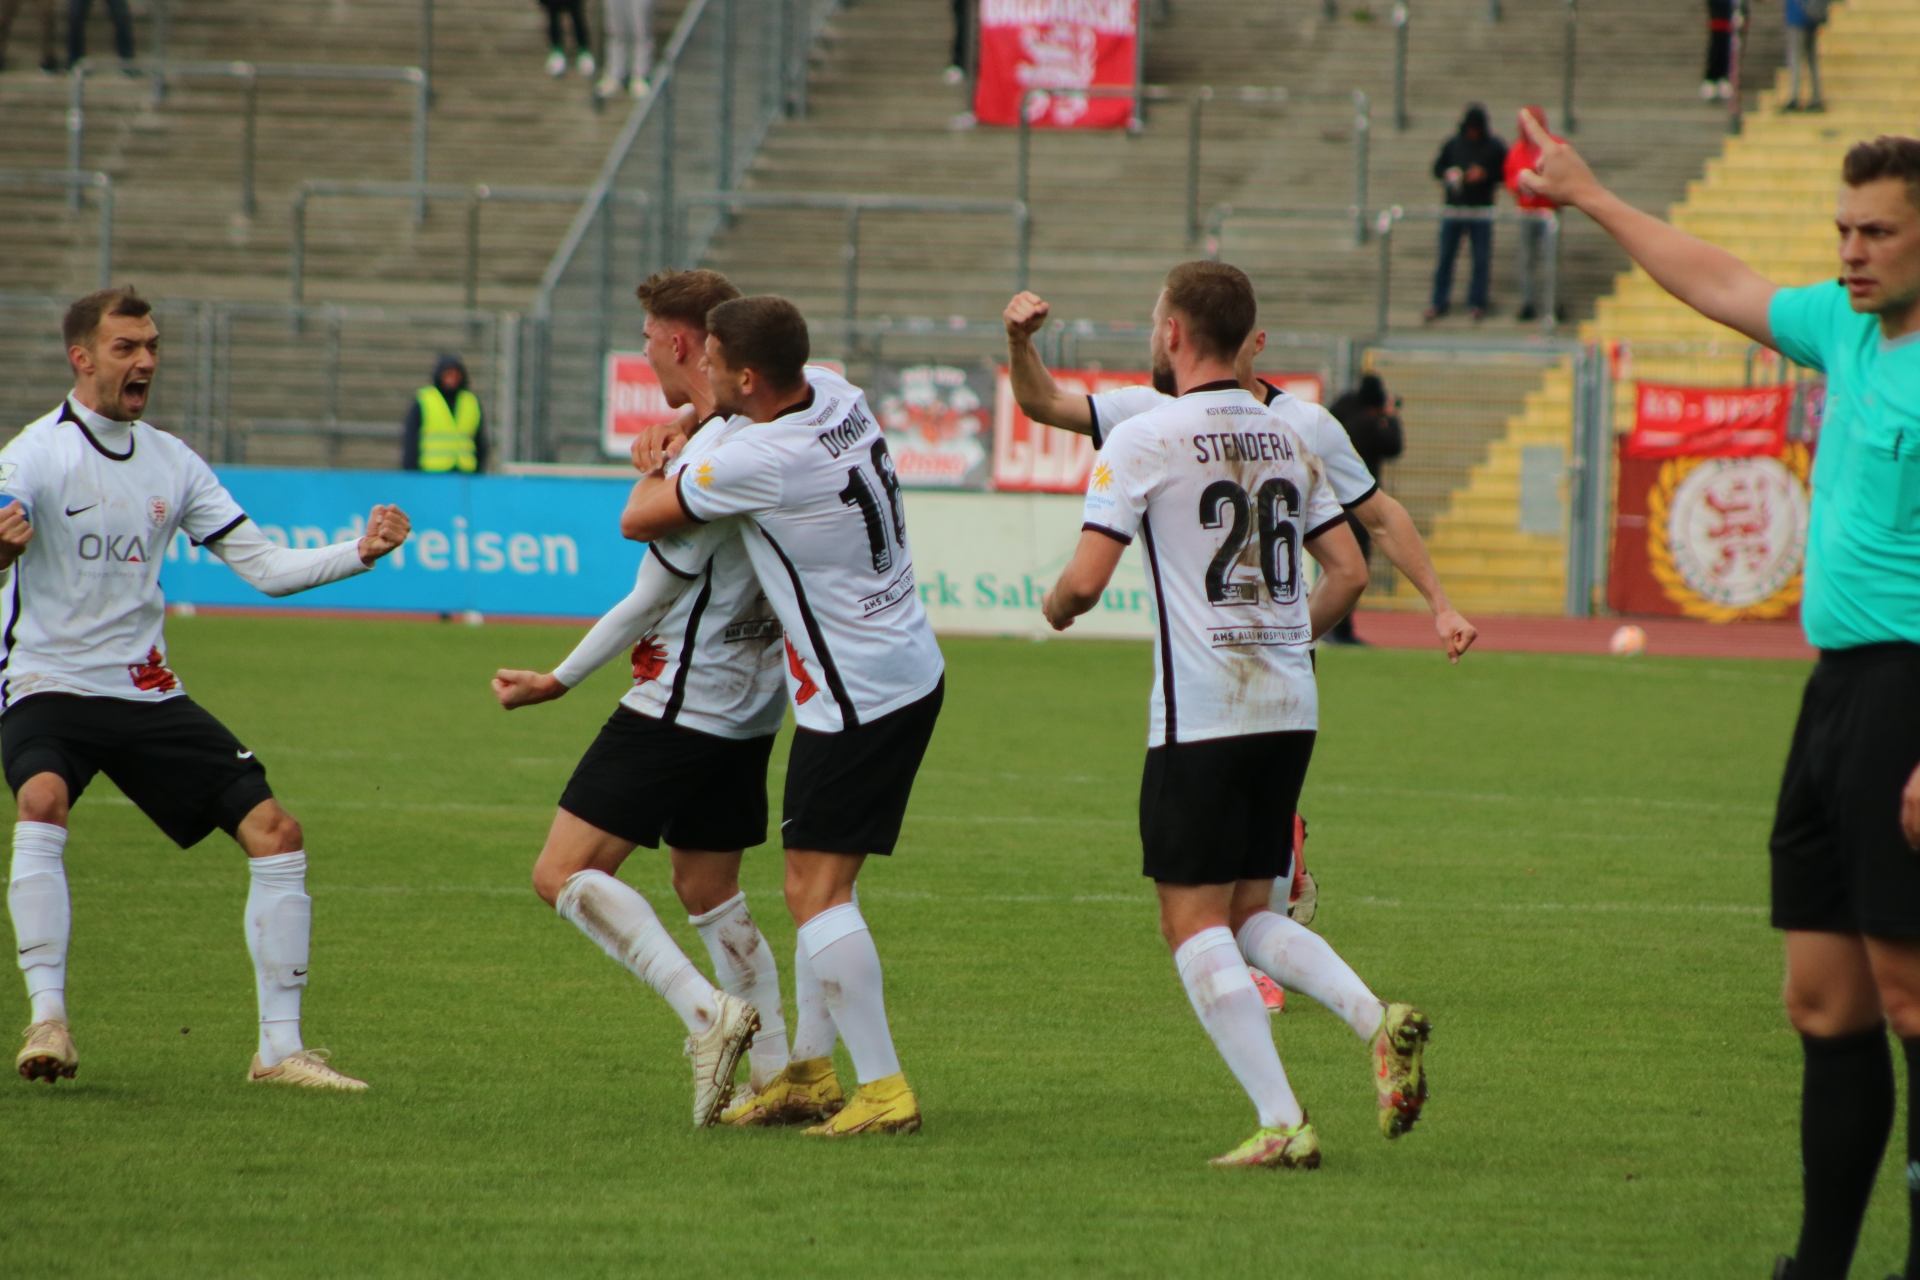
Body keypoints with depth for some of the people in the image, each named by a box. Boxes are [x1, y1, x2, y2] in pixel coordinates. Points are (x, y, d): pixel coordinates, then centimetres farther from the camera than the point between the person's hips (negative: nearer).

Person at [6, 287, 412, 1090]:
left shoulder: (172, 463, 9)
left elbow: (264, 567, 10)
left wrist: (361, 551, -4)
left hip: (146, 692, 6)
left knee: (275, 832, -4)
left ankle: (280, 1047, 4)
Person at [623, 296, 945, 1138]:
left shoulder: (759, 462, -23)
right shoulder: (835, 392, 2)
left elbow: (639, 520, -8)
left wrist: (655, 468, 13)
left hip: (856, 698, -10)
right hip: (911, 668, 10)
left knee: (814, 887, -8)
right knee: (822, 875, 17)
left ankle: (883, 1089, -11)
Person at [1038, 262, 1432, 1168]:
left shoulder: (1145, 439, -8)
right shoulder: (1288, 439, 11)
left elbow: (1085, 579, -11)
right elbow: (1348, 572, 14)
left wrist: (1055, 608, 11)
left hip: (1200, 718, -7)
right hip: (1290, 710, 7)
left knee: (1195, 924, -1)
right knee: (1251, 917, 15)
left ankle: (1281, 1124, -10)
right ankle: (1377, 1019, -10)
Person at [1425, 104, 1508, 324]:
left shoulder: (1494, 147, -1)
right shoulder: (1452, 145, 5)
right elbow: (1437, 168, 12)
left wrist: (1486, 175, -15)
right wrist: (1448, 175, -9)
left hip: (1482, 209, -1)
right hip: (1453, 207, 1)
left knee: (1481, 258, 2)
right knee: (1445, 256, 3)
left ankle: (1476, 302, 13)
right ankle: (1439, 302, 13)